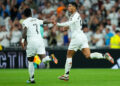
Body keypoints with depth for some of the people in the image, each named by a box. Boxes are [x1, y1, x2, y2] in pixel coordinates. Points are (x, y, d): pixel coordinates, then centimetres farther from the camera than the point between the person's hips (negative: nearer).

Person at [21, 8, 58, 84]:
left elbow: (25, 30, -17)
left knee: (30, 61, 11)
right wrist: (51, 21, 53)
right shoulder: (36, 20, 18)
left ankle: (31, 79, 10)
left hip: (32, 42, -4)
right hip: (40, 40, 4)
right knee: (43, 59, -4)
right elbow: (44, 22, 35)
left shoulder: (25, 22, 2)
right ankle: (51, 58, -35)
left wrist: (23, 40, -18)